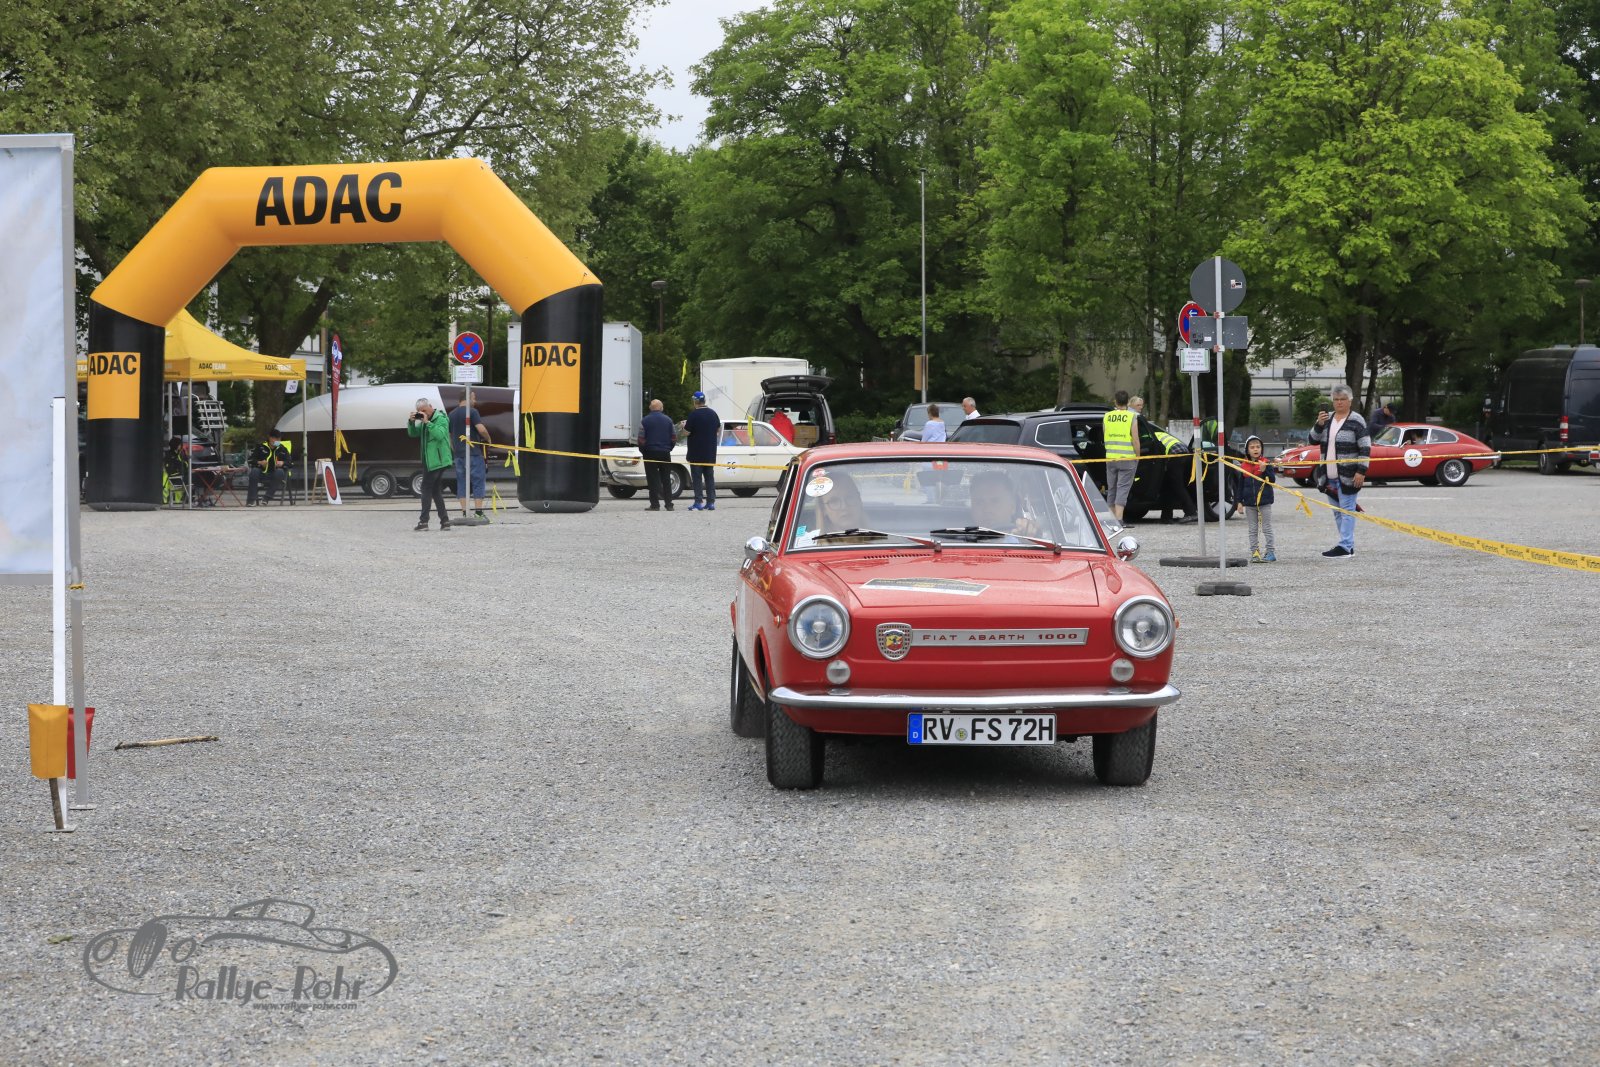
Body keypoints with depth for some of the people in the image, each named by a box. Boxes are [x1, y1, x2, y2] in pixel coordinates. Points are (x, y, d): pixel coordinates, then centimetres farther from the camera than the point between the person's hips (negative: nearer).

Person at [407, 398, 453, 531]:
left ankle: (423, 521, -8)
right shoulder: (424, 420, 16)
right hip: (429, 460, 9)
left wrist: (427, 422, -27)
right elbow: (413, 433, 17)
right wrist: (411, 422, -1)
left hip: (437, 460, -9)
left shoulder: (441, 419, -11)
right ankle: (444, 520, 11)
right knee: (436, 490, 10)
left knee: (427, 489, -8)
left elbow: (440, 434, -27)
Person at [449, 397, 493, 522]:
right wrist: (489, 439, -1)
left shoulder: (451, 415, 12)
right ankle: (478, 512, -5)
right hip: (474, 453, -6)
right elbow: (481, 429, -19)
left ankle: (464, 512, 4)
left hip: (458, 454, 6)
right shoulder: (471, 411, -9)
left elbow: (449, 436, 18)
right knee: (478, 482, -1)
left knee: (461, 483, 8)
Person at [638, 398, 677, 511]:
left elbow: (641, 439, -8)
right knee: (666, 479, 9)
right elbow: (674, 438, 4)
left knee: (653, 479, 0)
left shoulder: (645, 421, -5)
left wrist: (643, 451, 7)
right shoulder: (668, 420, 3)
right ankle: (669, 504, 7)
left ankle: (655, 505, -3)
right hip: (665, 453, 3)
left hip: (650, 453, -3)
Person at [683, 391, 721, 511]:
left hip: (696, 453, -5)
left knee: (697, 477, -1)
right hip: (710, 452, 5)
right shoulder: (713, 413, 5)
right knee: (709, 476, 10)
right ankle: (711, 502, 8)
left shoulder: (694, 415, -14)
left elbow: (686, 432, -13)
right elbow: (719, 430, 15)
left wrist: (684, 425, 7)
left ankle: (698, 502, -6)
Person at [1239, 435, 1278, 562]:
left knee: (1267, 529, 1)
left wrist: (1264, 470, -23)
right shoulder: (1243, 466, 4)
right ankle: (1254, 552, 11)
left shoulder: (1266, 464, -2)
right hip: (1249, 502, 3)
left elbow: (1272, 480, -8)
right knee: (1252, 530, 7)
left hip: (1264, 502, -3)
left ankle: (1270, 552, 4)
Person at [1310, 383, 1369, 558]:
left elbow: (1365, 448, -9)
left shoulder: (1356, 421, -6)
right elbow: (1313, 440, 10)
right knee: (1337, 512, 12)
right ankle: (1349, 546, 19)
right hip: (1329, 477, 7)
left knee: (1347, 510, -8)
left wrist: (1361, 471, -16)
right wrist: (1319, 424, -8)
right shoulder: (1327, 418, 13)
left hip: (1348, 476, -7)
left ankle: (1345, 547, -10)